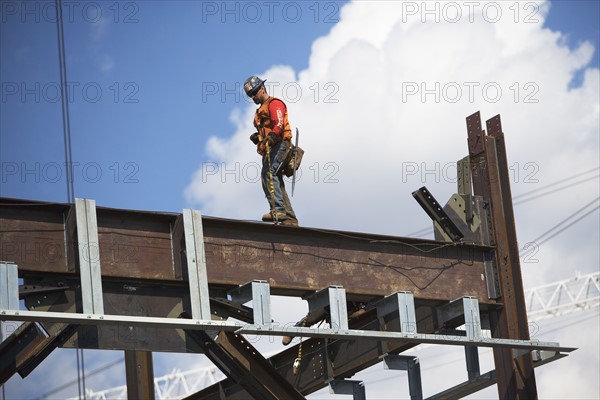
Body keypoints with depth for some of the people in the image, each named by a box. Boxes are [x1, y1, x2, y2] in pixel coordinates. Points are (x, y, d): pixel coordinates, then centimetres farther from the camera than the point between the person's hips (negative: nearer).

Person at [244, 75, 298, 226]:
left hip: (278, 145, -10)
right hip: (269, 149, 10)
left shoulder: (274, 103, 1)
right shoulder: (261, 110, 31)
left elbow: (279, 124, -16)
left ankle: (278, 210, -35)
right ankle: (290, 218, 5)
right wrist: (257, 137, 8)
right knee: (276, 182, 5)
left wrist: (271, 137, -32)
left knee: (268, 174, -25)